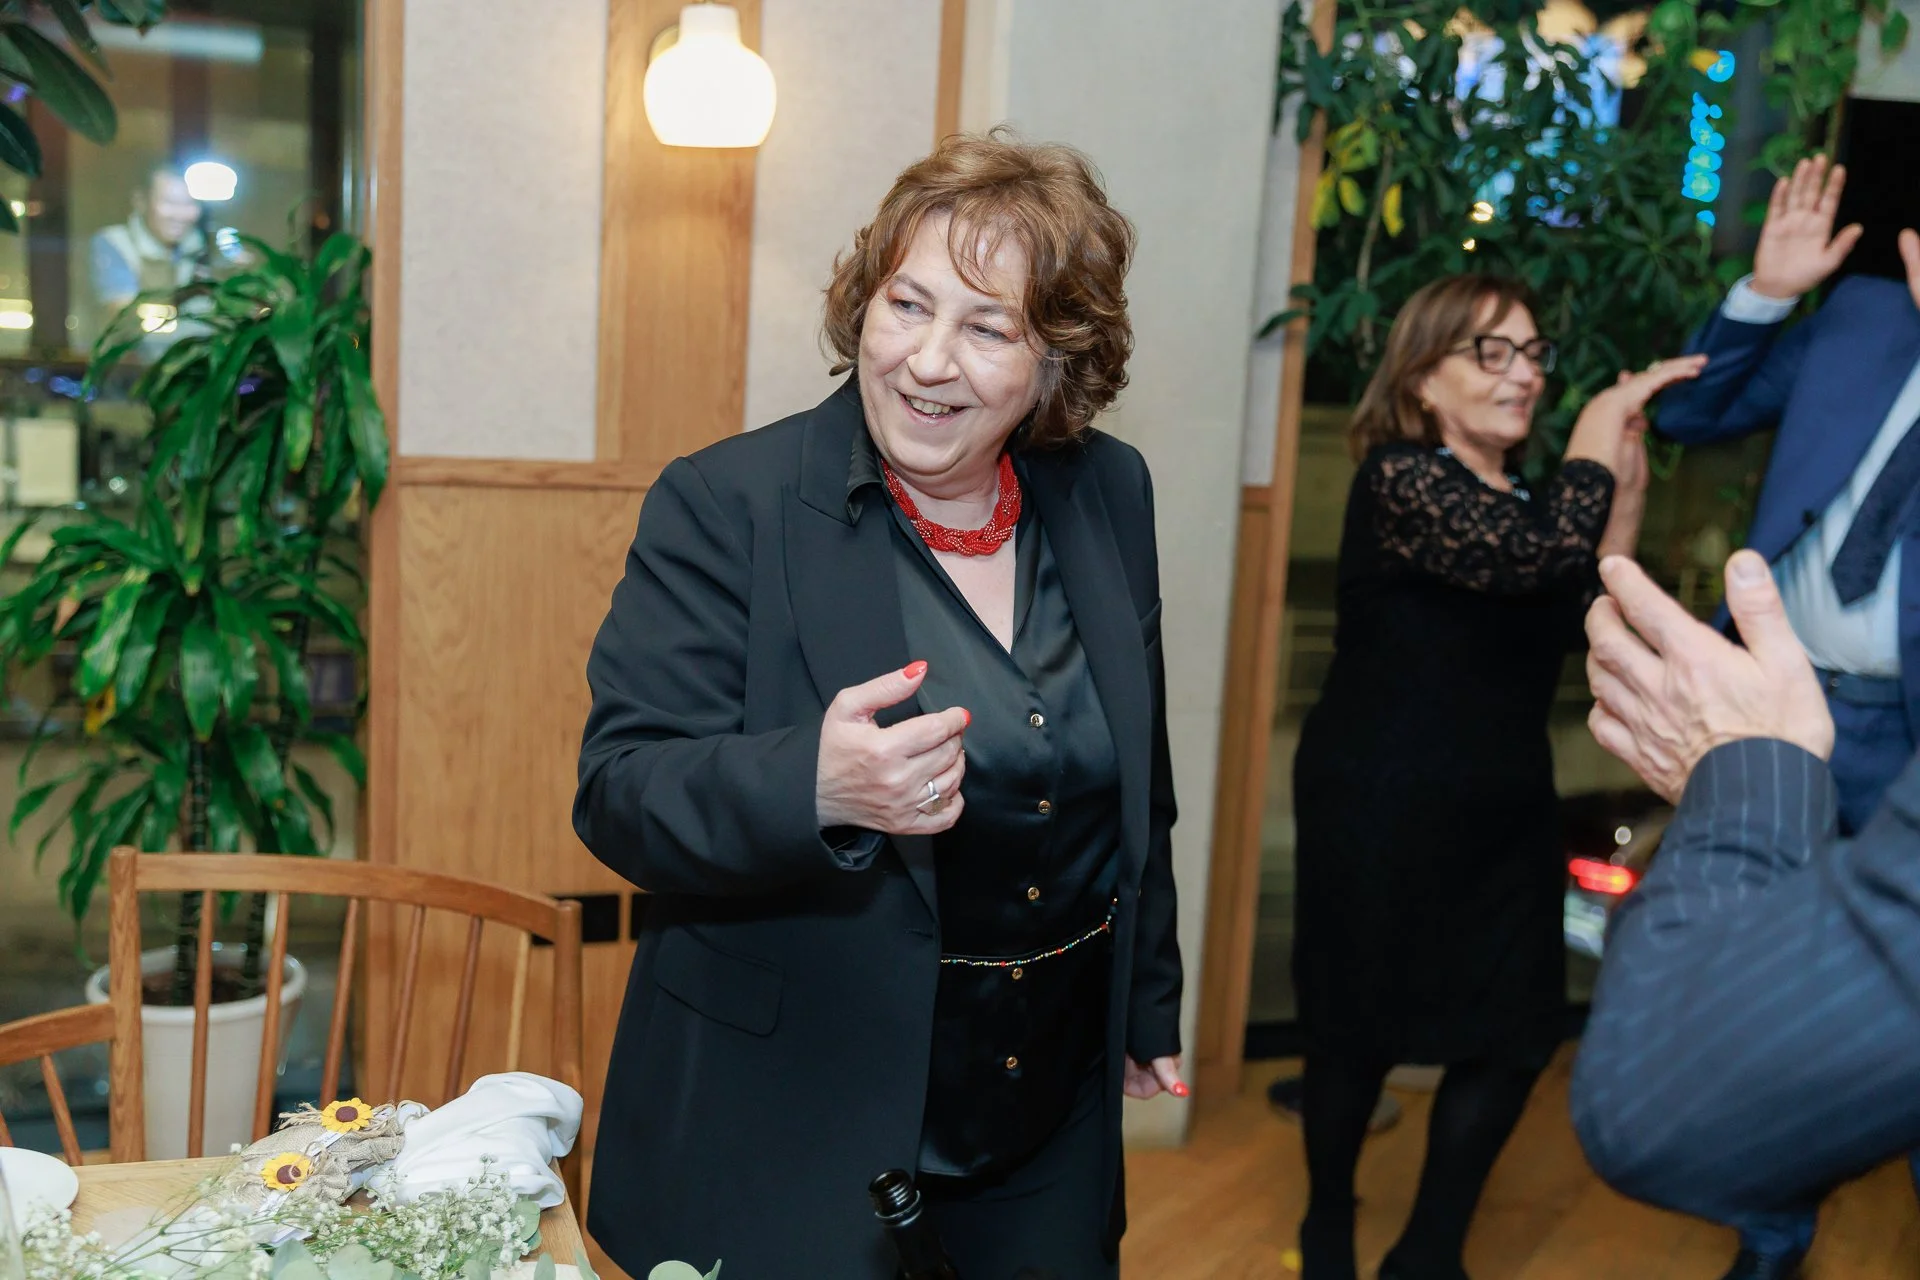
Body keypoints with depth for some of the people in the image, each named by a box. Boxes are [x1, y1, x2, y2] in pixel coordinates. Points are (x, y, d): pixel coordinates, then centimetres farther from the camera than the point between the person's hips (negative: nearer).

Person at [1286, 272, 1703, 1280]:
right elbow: (1531, 558, -29)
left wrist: (1626, 493, -1)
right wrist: (1602, 421, -17)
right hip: (1382, 811, -7)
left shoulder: (1524, 496, 13)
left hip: (1503, 813, 7)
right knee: (1362, 1035, 7)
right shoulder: (1398, 476, -13)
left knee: (1516, 1036, 7)